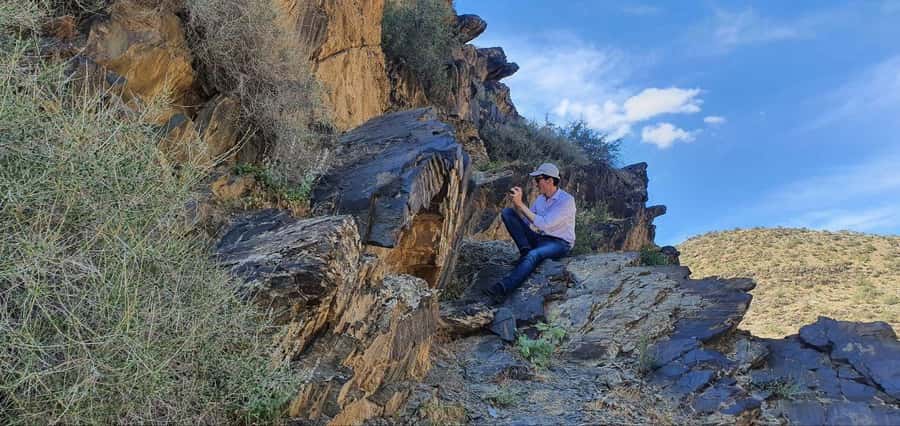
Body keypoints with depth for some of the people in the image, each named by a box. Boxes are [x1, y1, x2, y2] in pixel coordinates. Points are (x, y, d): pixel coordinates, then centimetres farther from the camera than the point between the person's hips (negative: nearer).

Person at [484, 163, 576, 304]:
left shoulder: (566, 200, -15)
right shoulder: (540, 199, 8)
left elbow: (544, 224, -25)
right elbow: (526, 222, 3)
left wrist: (520, 203, -24)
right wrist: (516, 203, -12)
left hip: (560, 243, -7)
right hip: (539, 239, 7)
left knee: (533, 255, -41)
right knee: (507, 212, -6)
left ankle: (503, 288, -52)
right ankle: (525, 250, -19)